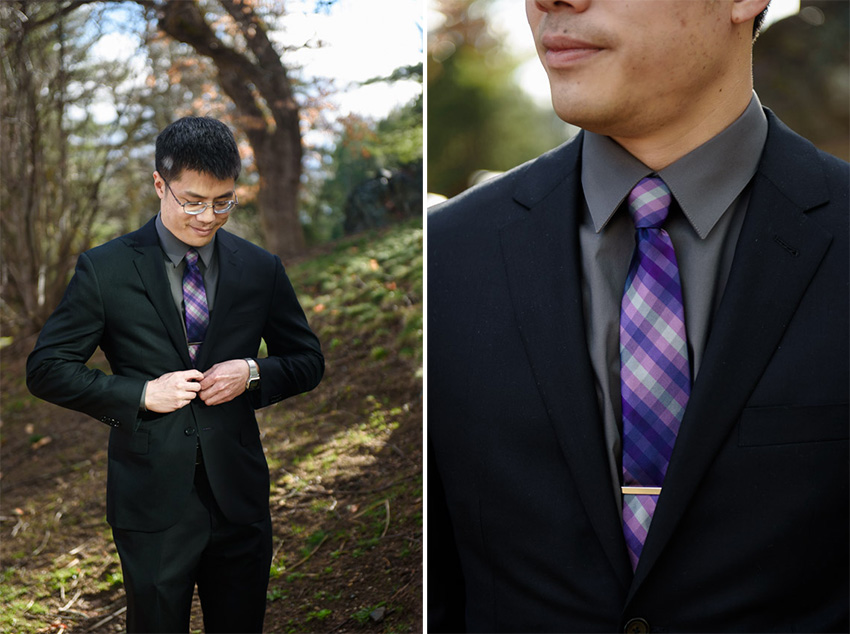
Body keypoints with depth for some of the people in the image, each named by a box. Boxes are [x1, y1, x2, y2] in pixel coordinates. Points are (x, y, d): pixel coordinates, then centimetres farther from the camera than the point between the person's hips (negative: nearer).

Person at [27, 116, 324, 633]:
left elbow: (308, 361, 11)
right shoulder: (105, 269, -5)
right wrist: (142, 394, -14)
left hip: (239, 495, 3)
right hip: (153, 500, -2)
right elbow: (47, 369, -3)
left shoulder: (261, 269, 3)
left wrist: (253, 373, -9)